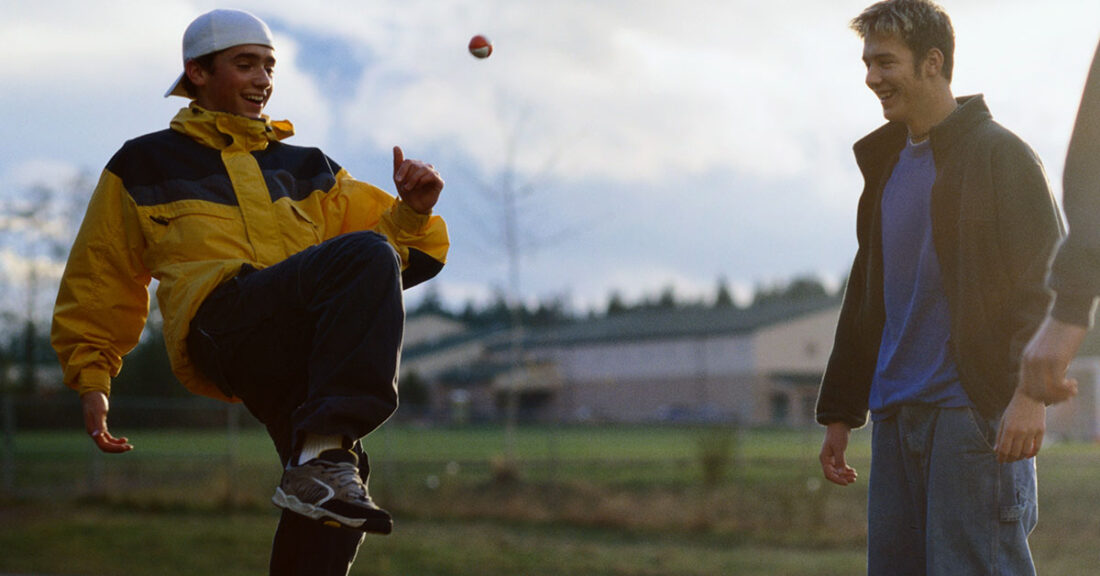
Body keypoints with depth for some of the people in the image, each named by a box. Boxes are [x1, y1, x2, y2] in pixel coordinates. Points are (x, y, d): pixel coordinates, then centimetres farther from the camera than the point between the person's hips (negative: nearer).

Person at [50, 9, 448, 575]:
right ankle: (326, 451, -41)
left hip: (301, 350, 4)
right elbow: (98, 284, 27)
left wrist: (412, 211, 4)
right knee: (365, 255, -30)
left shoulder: (309, 169, 31)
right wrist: (90, 379, 18)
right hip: (219, 319, -4)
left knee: (325, 490, -23)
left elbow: (408, 254, 25)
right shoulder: (142, 166, 25)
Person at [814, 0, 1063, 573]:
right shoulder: (886, 164, 20)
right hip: (896, 413, 8)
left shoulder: (999, 154, -3)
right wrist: (839, 413, 20)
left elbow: (1047, 279, -9)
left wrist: (1031, 390, -21)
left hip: (973, 409, -8)